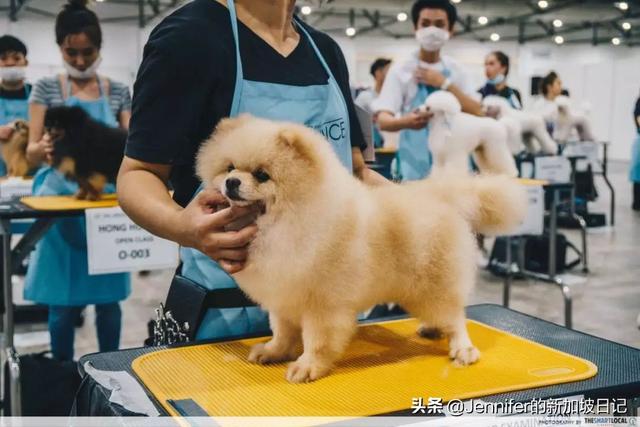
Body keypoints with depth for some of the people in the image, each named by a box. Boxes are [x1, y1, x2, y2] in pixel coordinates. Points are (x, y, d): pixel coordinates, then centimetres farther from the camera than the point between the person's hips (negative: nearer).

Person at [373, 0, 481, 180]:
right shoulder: (401, 69, -4)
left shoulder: (455, 70, 7)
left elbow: (477, 112, -2)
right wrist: (405, 122, -36)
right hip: (415, 165, -3)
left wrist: (445, 84, -12)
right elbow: (383, 120, -14)